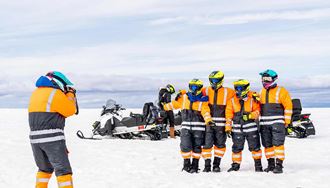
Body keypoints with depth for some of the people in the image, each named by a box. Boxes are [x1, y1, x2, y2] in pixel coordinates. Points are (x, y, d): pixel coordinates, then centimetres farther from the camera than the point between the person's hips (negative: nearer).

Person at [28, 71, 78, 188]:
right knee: (63, 169, -4)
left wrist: (66, 95, 19)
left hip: (35, 138, 7)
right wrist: (71, 95, 12)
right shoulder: (55, 94, -8)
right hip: (52, 138, -7)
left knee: (44, 168, 21)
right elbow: (70, 110, -2)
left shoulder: (36, 93, 15)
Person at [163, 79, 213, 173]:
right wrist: (164, 107, 20)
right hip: (186, 126, 2)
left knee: (196, 147, 1)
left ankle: (195, 165, 12)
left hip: (198, 127, -2)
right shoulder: (183, 98, 9)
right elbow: (173, 104, 19)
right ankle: (186, 164, 6)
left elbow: (205, 111, -17)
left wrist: (208, 120, -33)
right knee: (185, 145, -8)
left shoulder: (203, 100, -2)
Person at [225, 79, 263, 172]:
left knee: (254, 146, 1)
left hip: (251, 127, -2)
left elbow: (257, 111, -2)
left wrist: (250, 115, -21)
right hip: (237, 128, 2)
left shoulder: (252, 99, -3)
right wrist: (228, 127, 3)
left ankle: (258, 164, 13)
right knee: (236, 147, 7)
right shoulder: (232, 100, 4)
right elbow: (229, 114, 6)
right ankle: (235, 165, 19)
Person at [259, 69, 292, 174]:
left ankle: (279, 165, -12)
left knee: (278, 144, -11)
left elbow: (288, 106, -3)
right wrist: (258, 120, 16)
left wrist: (287, 121, -6)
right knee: (267, 145, 8)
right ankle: (271, 164, 16)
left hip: (277, 122, -6)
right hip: (264, 123, 6)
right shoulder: (262, 92, 16)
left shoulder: (281, 91, -3)